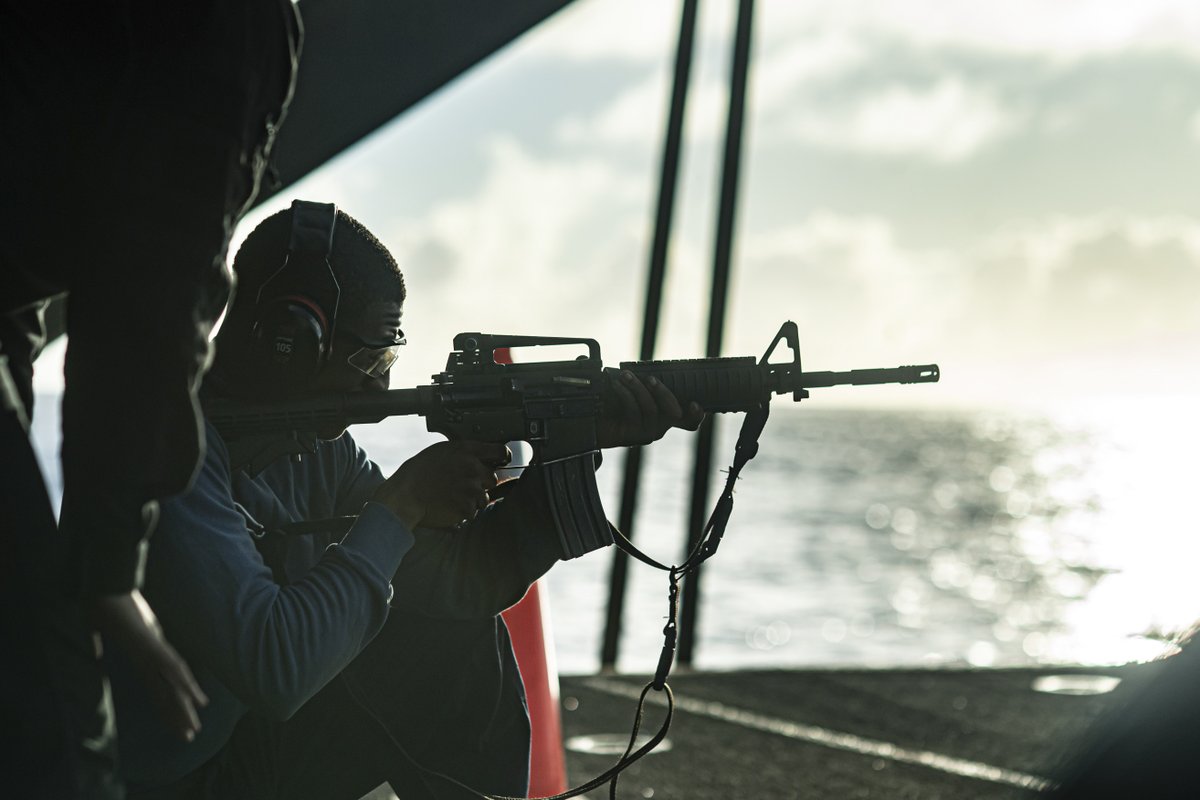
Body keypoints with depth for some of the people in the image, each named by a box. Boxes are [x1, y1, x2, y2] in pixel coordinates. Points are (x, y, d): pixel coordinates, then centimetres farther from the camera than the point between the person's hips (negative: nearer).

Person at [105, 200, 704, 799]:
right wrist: (400, 508, -21)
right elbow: (273, 669, -32)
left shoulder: (316, 446, 3)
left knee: (456, 644, 0)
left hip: (252, 738, 8)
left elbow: (460, 581, 4)